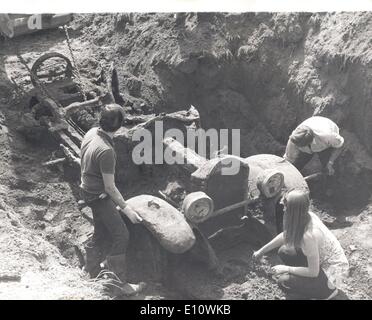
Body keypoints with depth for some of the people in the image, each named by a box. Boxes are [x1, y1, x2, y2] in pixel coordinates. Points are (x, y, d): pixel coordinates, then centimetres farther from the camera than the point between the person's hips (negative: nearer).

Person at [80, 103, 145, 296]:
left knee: (101, 230, 26)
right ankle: (119, 284, 4)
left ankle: (92, 266, 45)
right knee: (121, 236, -3)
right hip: (99, 196, -9)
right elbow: (110, 188, -25)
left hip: (88, 190, 9)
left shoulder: (91, 133, -6)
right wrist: (126, 209, -15)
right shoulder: (106, 151, -32)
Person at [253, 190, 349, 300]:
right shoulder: (305, 217, -10)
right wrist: (262, 251, 16)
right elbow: (285, 236, 10)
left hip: (333, 273, -8)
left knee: (284, 280, -12)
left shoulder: (309, 235, -35)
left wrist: (286, 269, -12)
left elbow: (313, 272, -25)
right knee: (284, 251, 3)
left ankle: (327, 290, 3)